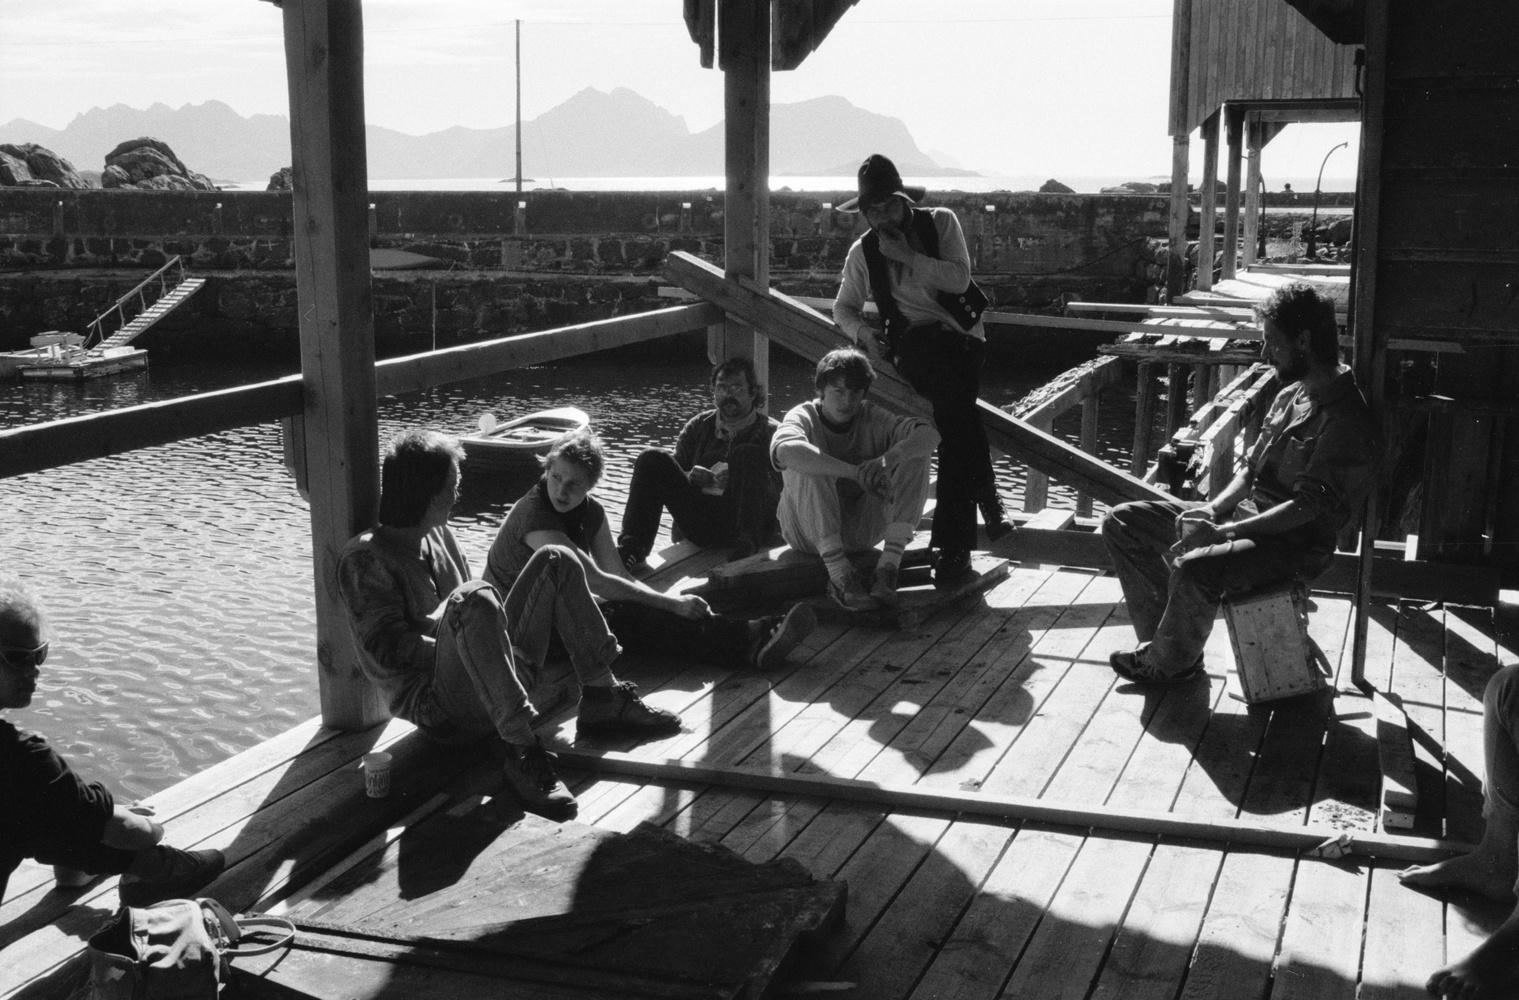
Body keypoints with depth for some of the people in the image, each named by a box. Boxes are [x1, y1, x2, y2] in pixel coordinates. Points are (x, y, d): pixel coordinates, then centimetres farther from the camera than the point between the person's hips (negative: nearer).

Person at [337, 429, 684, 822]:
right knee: (472, 599, -36)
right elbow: (387, 647, -17)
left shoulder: (438, 534, 18)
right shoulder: (366, 558, -8)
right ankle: (523, 754, -39)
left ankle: (601, 701, -3)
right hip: (436, 705, -8)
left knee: (555, 563, 3)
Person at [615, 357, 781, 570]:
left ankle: (746, 543, -37)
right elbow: (671, 473, 18)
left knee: (747, 454, -24)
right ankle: (632, 549, -23)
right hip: (701, 524, 3)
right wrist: (689, 478, -6)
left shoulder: (770, 431, 10)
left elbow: (781, 488, -4)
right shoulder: (698, 427, 20)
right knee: (652, 459, -10)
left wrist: (744, 480, -23)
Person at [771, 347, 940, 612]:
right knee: (809, 464, -31)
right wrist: (855, 472, -44)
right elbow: (786, 450, -36)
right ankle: (839, 574, -35)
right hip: (809, 534, -3)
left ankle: (889, 564, -24)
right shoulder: (804, 416, -10)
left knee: (914, 457, -13)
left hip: (861, 532, 3)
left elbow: (929, 435, -17)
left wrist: (885, 461, -36)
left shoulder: (872, 419, -1)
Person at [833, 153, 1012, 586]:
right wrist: (863, 331, -4)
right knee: (958, 419, -32)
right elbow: (843, 307, 18)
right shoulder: (863, 252, 9)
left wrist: (908, 256, -12)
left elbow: (960, 279, -7)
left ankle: (953, 543, -11)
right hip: (914, 344, 0)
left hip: (963, 338, 0)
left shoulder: (940, 222, 5)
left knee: (955, 426, -22)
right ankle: (988, 501, -20)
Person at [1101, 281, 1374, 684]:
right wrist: (1210, 511, -3)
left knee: (1194, 569, -38)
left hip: (1295, 544, -9)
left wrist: (1223, 532, -25)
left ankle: (1168, 662, -9)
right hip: (1249, 515, 10)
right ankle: (1166, 637, 2)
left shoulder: (1344, 418, -17)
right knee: (1122, 522, 1)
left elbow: (1309, 507, -22)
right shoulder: (1291, 394, 13)